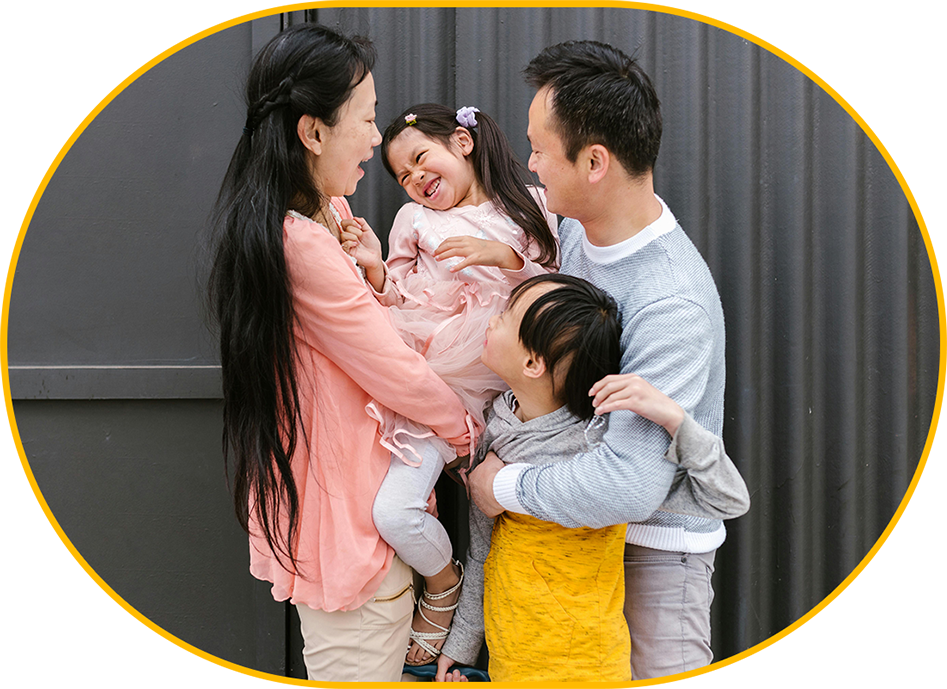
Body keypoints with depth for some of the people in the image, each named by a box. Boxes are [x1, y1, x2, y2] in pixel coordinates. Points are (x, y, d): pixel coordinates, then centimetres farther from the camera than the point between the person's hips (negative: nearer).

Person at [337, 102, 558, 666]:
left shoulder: (529, 206, 9)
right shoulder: (414, 220, 10)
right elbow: (398, 312, 10)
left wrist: (505, 256, -11)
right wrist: (376, 270, -7)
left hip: (504, 385, 0)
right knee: (393, 512, -17)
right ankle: (445, 583, 13)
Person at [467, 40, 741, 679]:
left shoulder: (674, 305, -31)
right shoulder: (571, 227, -6)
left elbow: (627, 484, -36)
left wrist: (506, 487, -21)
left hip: (654, 542, -7)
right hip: (574, 514, 7)